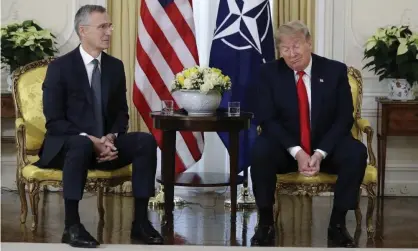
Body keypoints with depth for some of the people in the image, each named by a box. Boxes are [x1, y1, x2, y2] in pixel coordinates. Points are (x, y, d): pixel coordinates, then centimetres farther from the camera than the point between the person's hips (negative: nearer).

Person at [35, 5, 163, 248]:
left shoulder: (115, 66, 8)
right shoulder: (59, 67, -7)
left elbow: (121, 113, 10)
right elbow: (54, 121, -12)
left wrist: (111, 138, -13)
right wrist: (90, 140, -24)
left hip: (106, 145, 5)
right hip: (68, 145, -5)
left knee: (146, 140, -21)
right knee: (81, 144, -39)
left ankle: (140, 221, -18)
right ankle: (72, 225, -32)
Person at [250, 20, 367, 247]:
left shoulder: (335, 70, -4)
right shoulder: (269, 72, -5)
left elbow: (344, 118, -7)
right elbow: (266, 119, -10)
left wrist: (320, 153, -22)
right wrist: (297, 152, -24)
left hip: (326, 148, 1)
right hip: (285, 149, -1)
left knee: (357, 152, -29)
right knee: (260, 150, -33)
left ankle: (337, 224, -14)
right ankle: (265, 223, -17)